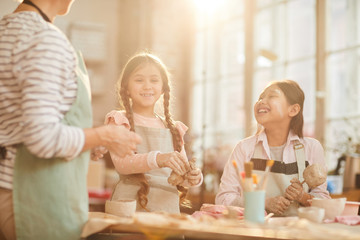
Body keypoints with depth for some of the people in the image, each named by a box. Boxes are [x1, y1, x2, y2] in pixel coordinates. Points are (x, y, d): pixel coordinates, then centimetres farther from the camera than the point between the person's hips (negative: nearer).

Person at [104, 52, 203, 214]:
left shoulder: (173, 128, 18)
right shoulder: (119, 121, 5)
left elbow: (182, 173, 17)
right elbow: (121, 163, -11)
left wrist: (192, 178, -5)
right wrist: (157, 159, -27)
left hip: (169, 207, 6)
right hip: (131, 205, -6)